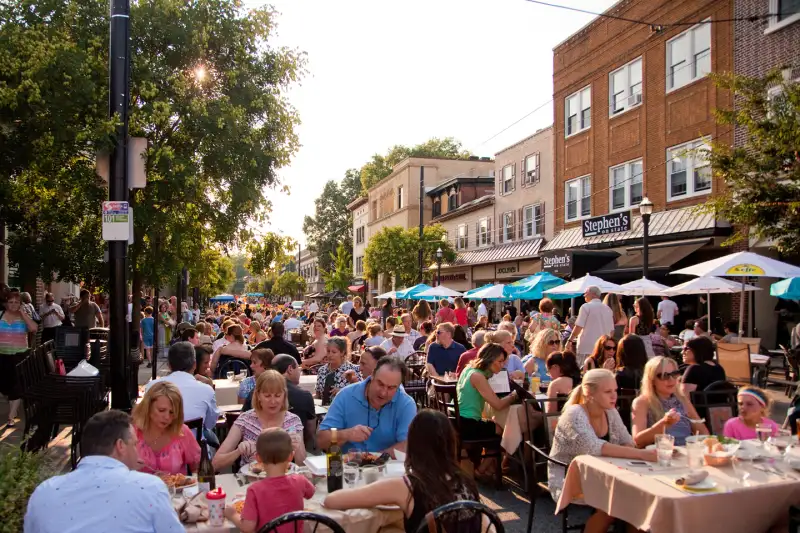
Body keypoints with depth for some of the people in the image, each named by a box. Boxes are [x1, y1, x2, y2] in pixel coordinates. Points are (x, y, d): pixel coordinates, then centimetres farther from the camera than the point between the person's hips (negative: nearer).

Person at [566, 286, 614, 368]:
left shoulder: (586, 307, -6)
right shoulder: (608, 309, 13)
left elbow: (578, 327, -10)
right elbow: (612, 331, 15)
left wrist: (569, 340, -1)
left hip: (587, 348, -6)